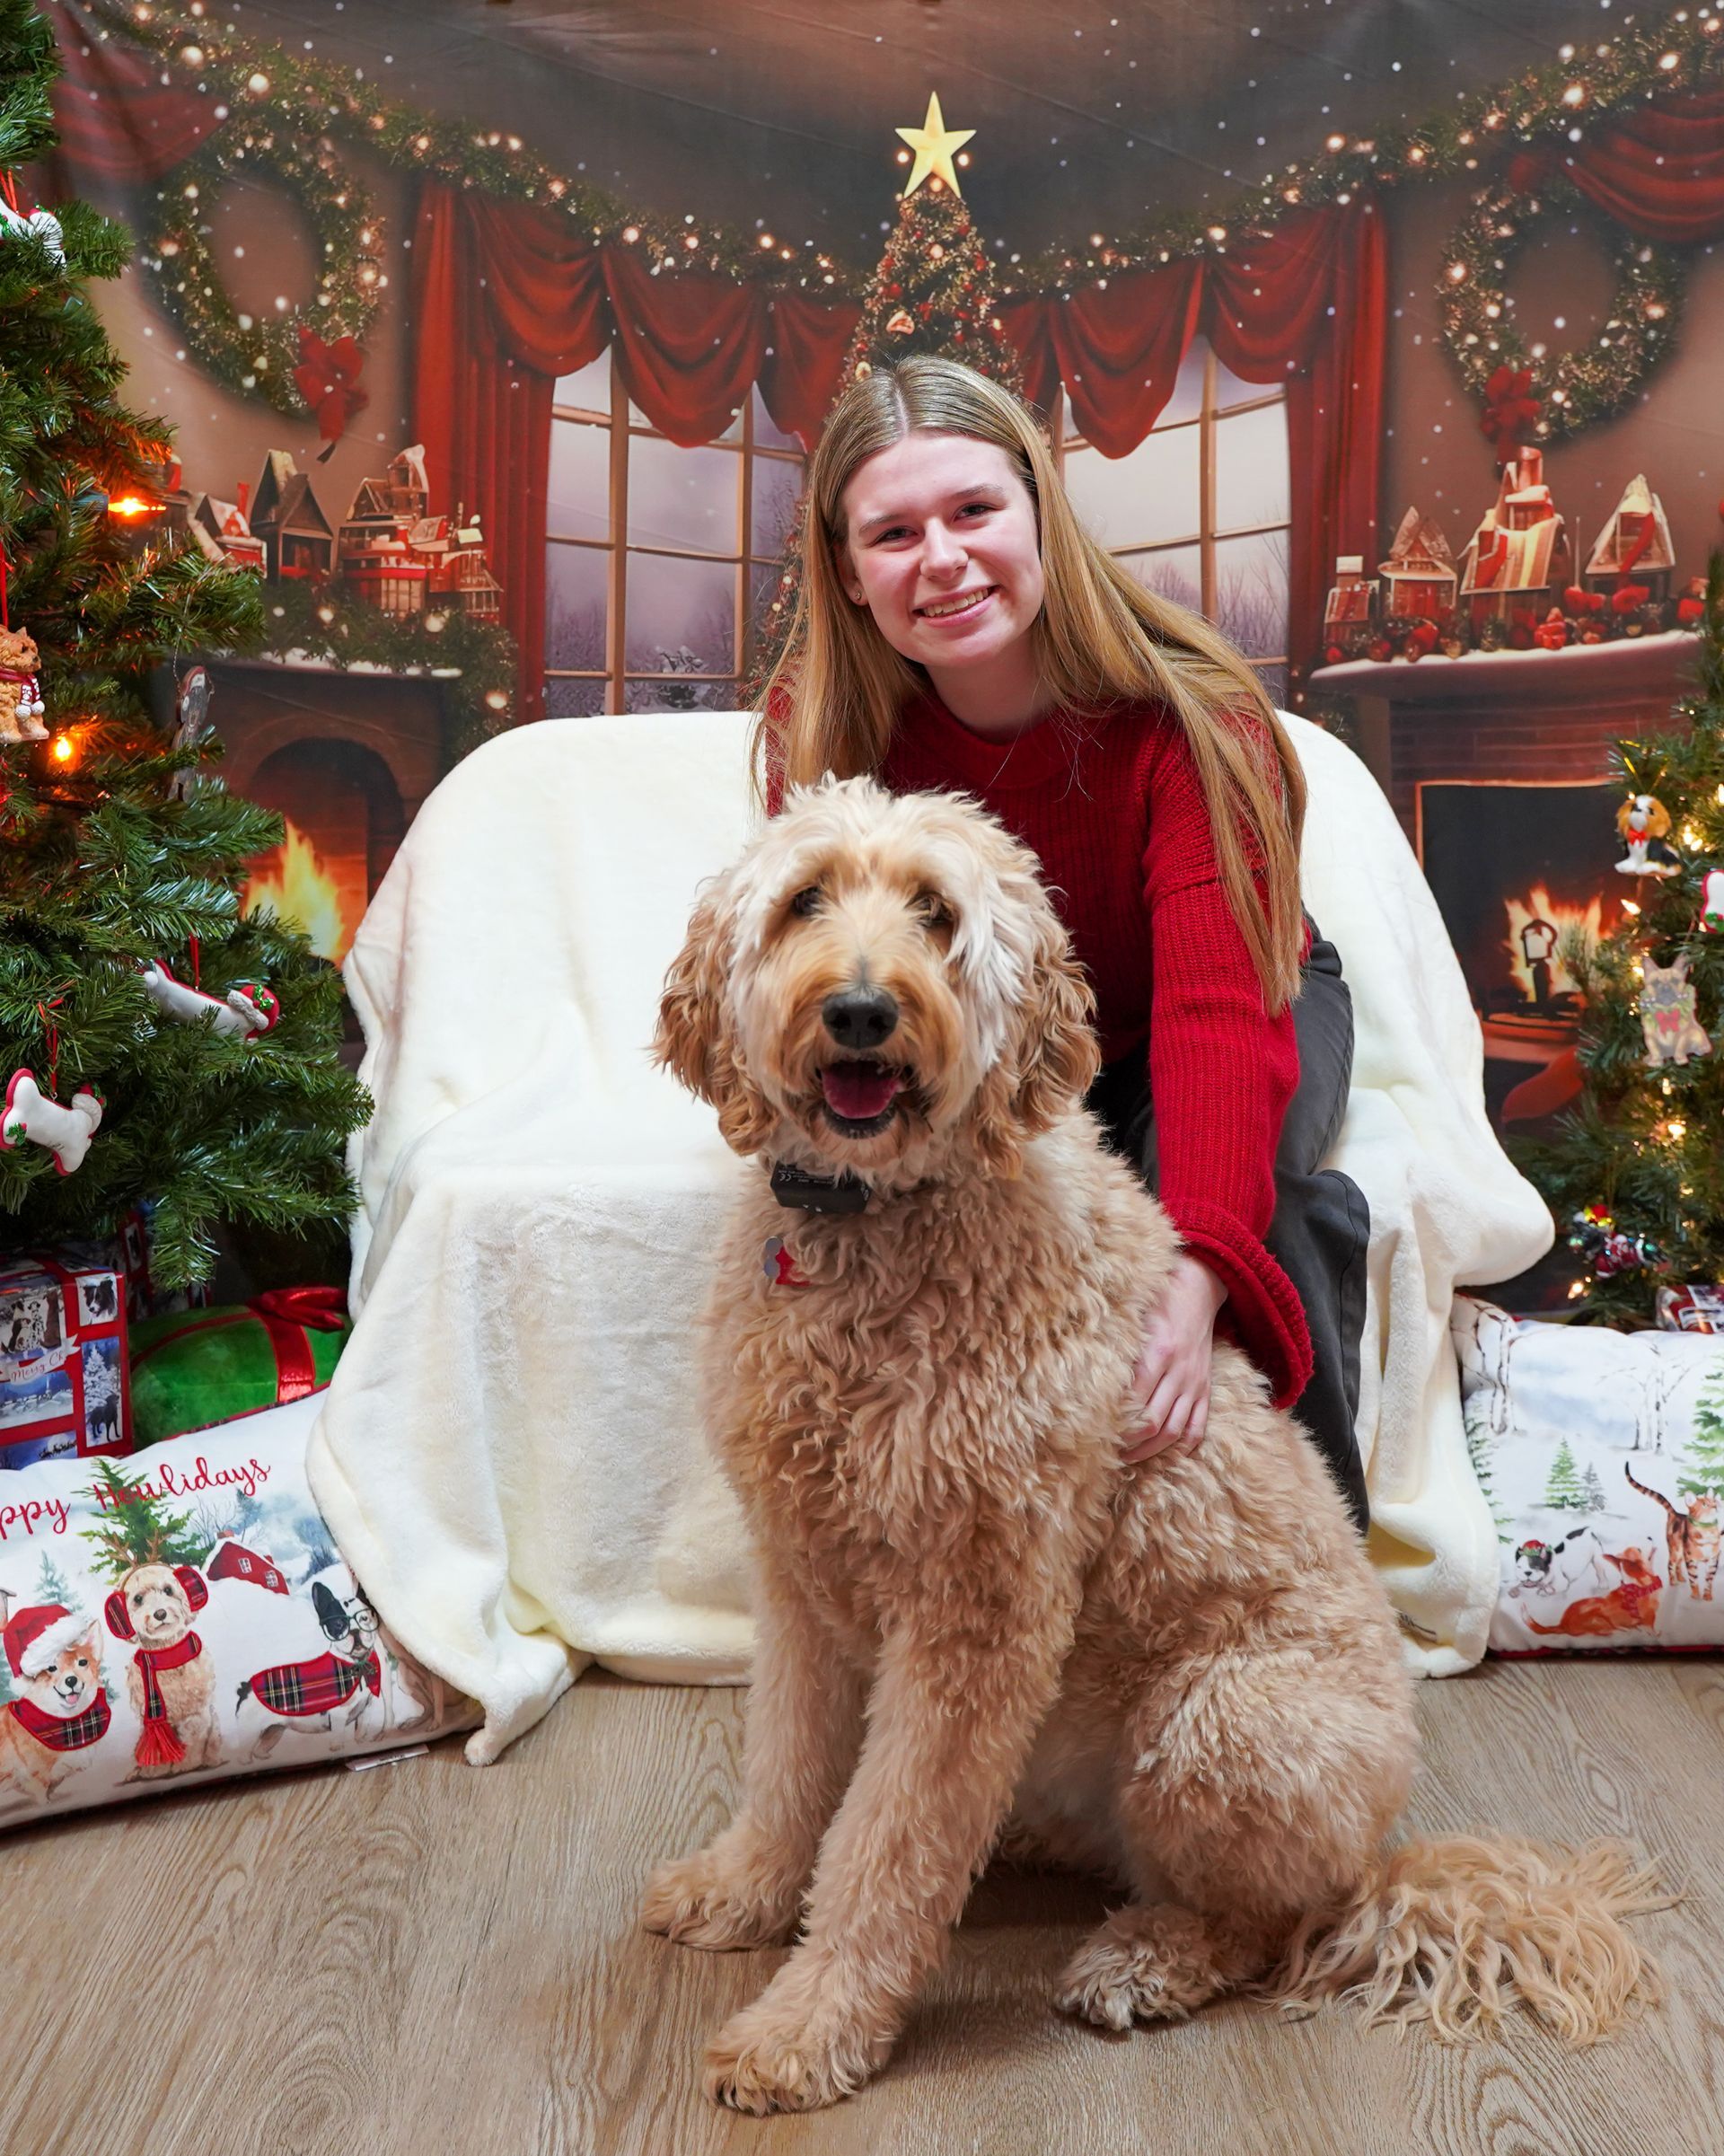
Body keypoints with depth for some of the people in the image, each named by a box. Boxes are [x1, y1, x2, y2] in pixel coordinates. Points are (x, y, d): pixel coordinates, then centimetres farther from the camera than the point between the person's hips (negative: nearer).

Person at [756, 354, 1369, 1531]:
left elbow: (1219, 1005, -41)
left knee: (1256, 1189, -34)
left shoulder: (1184, 713, -32)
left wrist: (1196, 1283, -56)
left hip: (1251, 1006, -1)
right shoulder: (820, 729, -22)